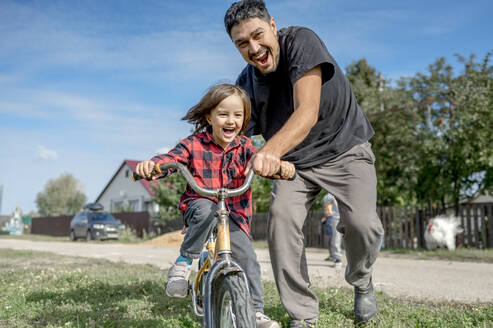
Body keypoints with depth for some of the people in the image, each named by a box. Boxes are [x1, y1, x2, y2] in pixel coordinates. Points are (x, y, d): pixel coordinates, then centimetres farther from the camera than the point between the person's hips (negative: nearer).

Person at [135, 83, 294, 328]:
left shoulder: (243, 146, -1)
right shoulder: (194, 144, -6)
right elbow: (169, 158, -15)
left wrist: (280, 166, -41)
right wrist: (150, 166, -39)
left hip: (234, 215, 2)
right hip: (199, 206, -2)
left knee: (247, 258, -10)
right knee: (206, 209, -38)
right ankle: (183, 263, -18)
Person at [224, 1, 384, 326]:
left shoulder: (300, 41, -22)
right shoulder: (246, 83, -6)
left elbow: (307, 112, -36)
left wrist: (271, 150, -53)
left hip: (345, 147, -4)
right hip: (295, 161, 4)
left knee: (363, 224, -21)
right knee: (281, 217, -19)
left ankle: (360, 279, 17)